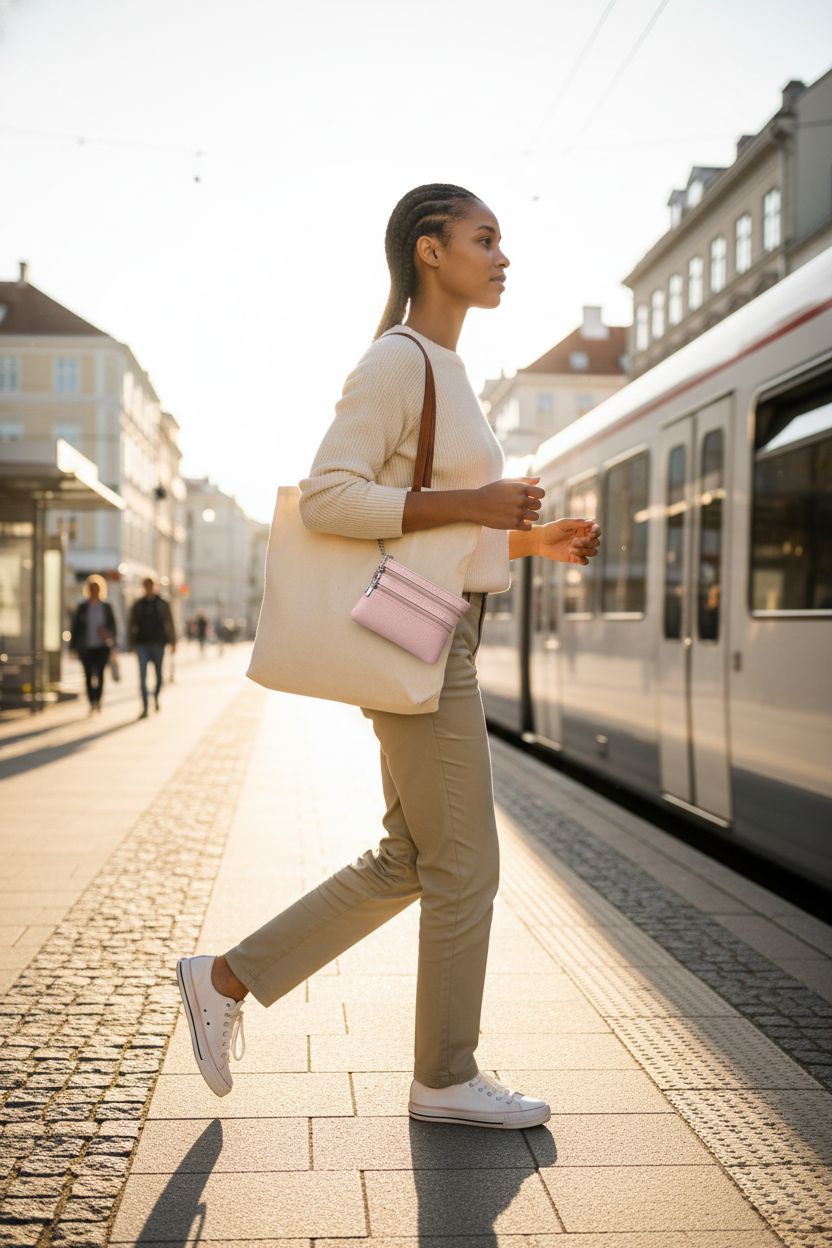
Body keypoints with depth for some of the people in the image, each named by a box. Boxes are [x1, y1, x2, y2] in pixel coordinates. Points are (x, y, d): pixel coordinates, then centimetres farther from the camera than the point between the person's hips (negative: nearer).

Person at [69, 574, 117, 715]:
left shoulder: (106, 607, 6)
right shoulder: (81, 607, 3)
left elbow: (112, 625, 8)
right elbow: (74, 627, 5)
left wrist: (108, 632, -14)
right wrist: (74, 646, 2)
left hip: (102, 646, 0)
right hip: (86, 646, 0)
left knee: (100, 673, -9)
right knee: (88, 675, -1)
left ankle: (98, 700, 4)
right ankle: (92, 703, 4)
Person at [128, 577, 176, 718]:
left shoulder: (162, 604, 5)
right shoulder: (137, 605, 7)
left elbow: (169, 623, 6)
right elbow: (132, 625, 10)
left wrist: (173, 642, 1)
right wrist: (131, 643, 4)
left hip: (158, 643, 0)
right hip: (142, 644, 0)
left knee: (158, 676, 6)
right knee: (142, 677, -8)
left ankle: (156, 697, 36)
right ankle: (145, 708, -9)